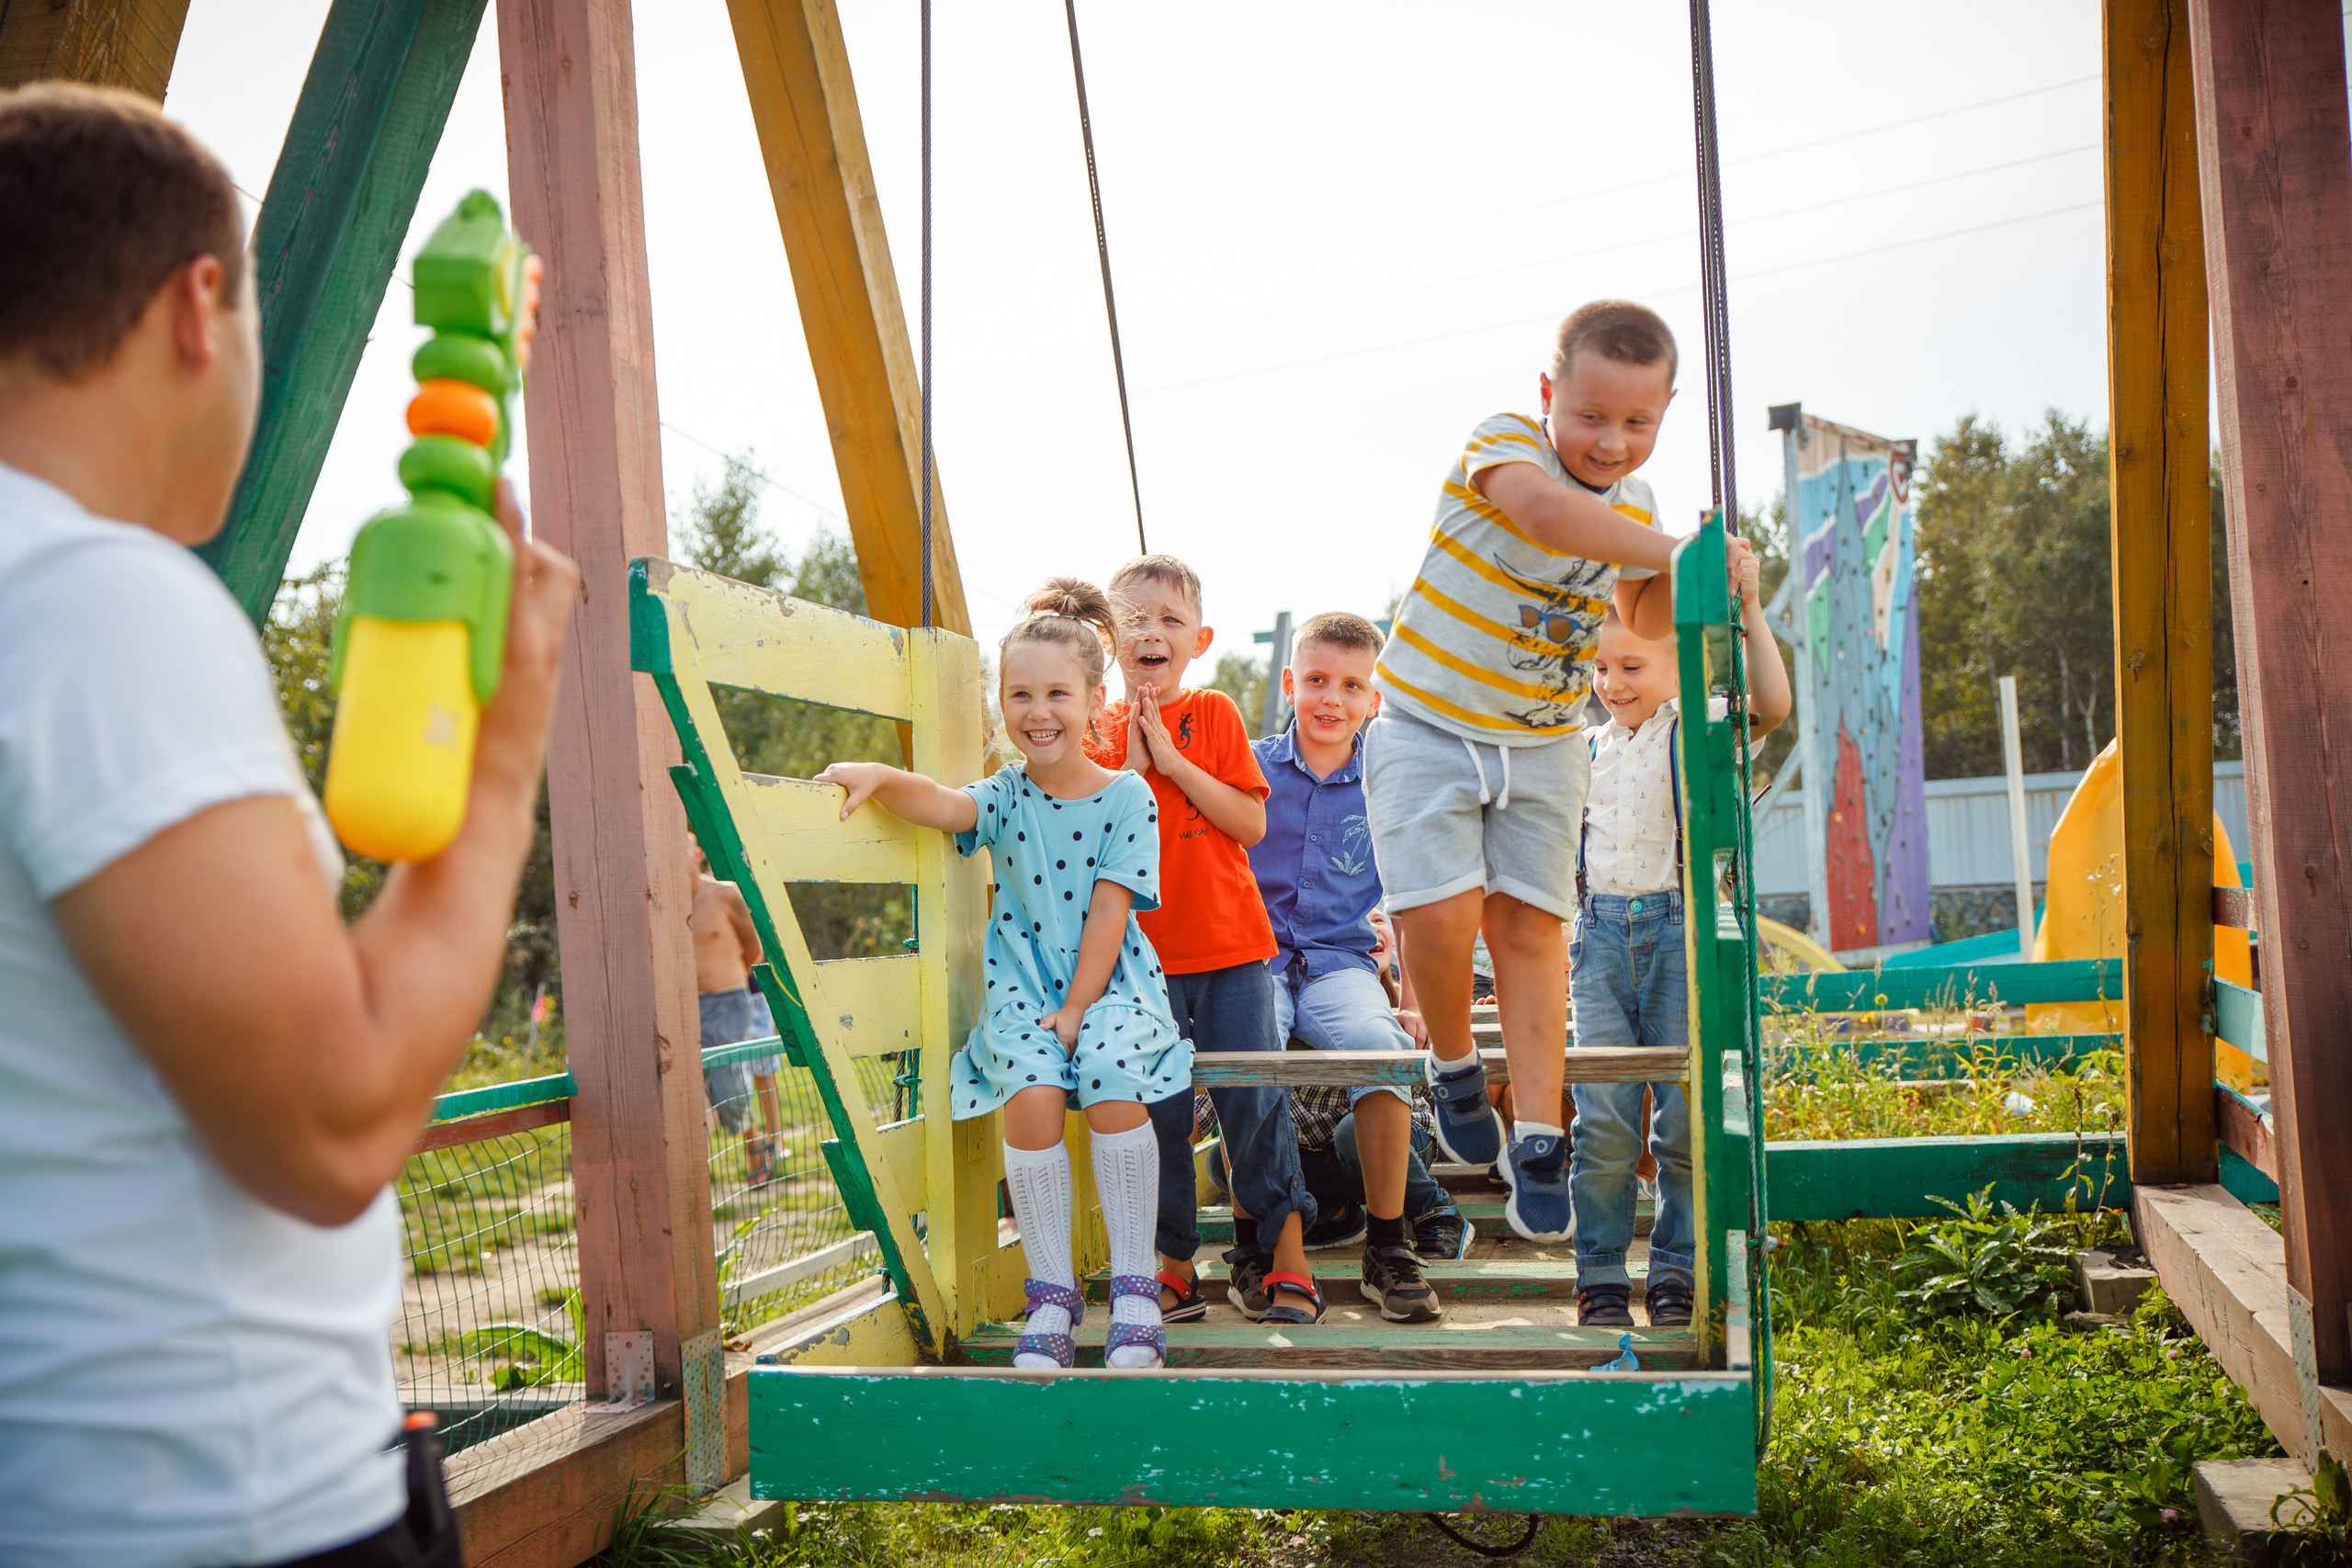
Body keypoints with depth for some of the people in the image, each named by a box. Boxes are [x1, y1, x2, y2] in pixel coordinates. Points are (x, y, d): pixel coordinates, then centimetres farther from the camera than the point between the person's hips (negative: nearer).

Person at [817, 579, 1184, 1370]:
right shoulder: (1007, 796, 6)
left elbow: (1109, 909, -6)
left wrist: (1078, 1007, -13)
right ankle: (1051, 1291, -14)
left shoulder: (1127, 796, 2)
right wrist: (881, 777, -37)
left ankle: (1134, 1285, -15)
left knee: (1112, 1079, -31)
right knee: (1031, 1089, -29)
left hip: (1111, 981, -1)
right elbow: (946, 806, -17)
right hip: (1022, 985, 1)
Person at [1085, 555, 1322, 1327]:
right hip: (1143, 957, 1)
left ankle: (1277, 1250, 15)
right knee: (1156, 1110, 3)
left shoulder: (1215, 715, 3)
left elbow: (1252, 822, -7)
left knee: (1253, 1102, 0)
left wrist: (1172, 759, -12)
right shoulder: (1101, 734, 6)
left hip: (1231, 947, -1)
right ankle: (1172, 1265, 15)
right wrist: (1133, 766, -12)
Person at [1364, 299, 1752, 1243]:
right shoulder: (1504, 443, -16)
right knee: (1441, 911, -16)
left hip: (1542, 742, 4)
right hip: (1428, 727, -4)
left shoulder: (1634, 505, 3)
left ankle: (1537, 1138, 5)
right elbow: (1544, 511, -41)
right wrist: (1674, 551, -46)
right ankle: (1454, 1068, 13)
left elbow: (1645, 624, 18)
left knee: (1530, 922, -1)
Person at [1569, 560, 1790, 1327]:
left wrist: (1750, 612, -22)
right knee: (1603, 1119, -4)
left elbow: (1772, 705, -18)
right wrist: (1555, 947, 17)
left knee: (1684, 1115, -1)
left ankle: (1676, 1274, 14)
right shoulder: (1588, 751, 16)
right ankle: (1601, 1278, 7)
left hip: (1678, 927, -3)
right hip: (1601, 935, 3)